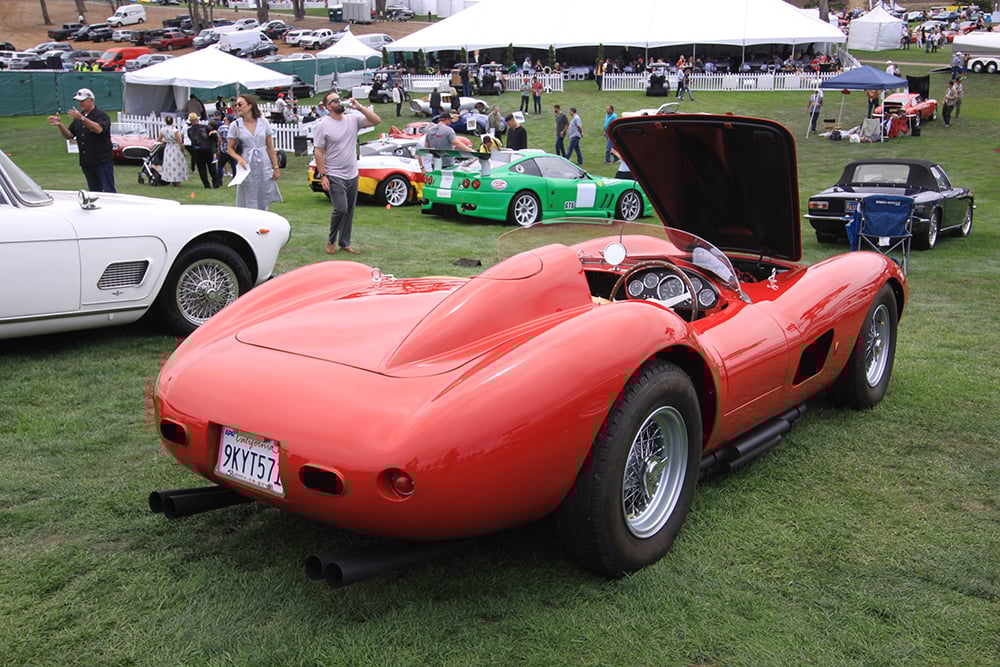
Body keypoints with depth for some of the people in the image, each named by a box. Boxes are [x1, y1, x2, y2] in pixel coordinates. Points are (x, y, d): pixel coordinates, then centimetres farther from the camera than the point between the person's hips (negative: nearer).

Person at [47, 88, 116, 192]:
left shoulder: (101, 115, -6)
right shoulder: (77, 118, 16)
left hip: (103, 161, -7)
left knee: (108, 191, -9)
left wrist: (81, 118, -35)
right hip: (87, 162, 7)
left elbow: (98, 129, -26)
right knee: (94, 192, 10)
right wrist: (60, 125, -5)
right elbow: (69, 135, 13)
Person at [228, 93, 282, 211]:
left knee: (264, 203, 4)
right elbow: (230, 148, 4)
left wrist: (275, 167, 4)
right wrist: (239, 159, -16)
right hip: (247, 166, -1)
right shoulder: (235, 125, 1)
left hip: (264, 165, 1)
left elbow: (270, 147, 6)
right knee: (249, 204, -1)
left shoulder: (263, 122, 3)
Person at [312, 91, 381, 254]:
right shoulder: (323, 126, -7)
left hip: (352, 175, 5)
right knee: (341, 208, -15)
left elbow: (376, 120, -3)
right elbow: (318, 152, -7)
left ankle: (344, 243, 20)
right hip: (334, 177, -5)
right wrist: (323, 175, -14)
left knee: (349, 211, 9)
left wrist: (359, 107, -13)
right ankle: (331, 240, 5)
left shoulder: (353, 119, 4)